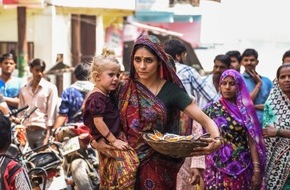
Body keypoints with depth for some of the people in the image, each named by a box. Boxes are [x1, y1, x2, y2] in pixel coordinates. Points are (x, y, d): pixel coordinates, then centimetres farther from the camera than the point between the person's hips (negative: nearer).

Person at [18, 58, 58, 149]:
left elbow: (51, 114, -3)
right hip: (26, 131, 3)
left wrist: (48, 137, -10)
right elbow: (21, 113, 13)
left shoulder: (50, 88, 1)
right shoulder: (23, 89, 12)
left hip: (42, 131, -3)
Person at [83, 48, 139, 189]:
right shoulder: (97, 98, -18)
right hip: (106, 140, -10)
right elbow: (98, 122, -23)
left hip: (115, 137, 10)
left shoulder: (106, 96, 12)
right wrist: (113, 140, -21)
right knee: (127, 167, -23)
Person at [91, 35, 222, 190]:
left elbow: (205, 120, -11)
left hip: (160, 167, -2)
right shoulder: (124, 90, 0)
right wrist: (94, 140, -13)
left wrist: (216, 139, -30)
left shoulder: (171, 90, -6)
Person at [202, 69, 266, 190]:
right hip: (217, 167, -1)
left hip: (242, 168, 1)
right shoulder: (210, 109, 2)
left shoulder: (246, 110, 3)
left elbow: (252, 142, 0)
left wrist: (257, 170, -7)